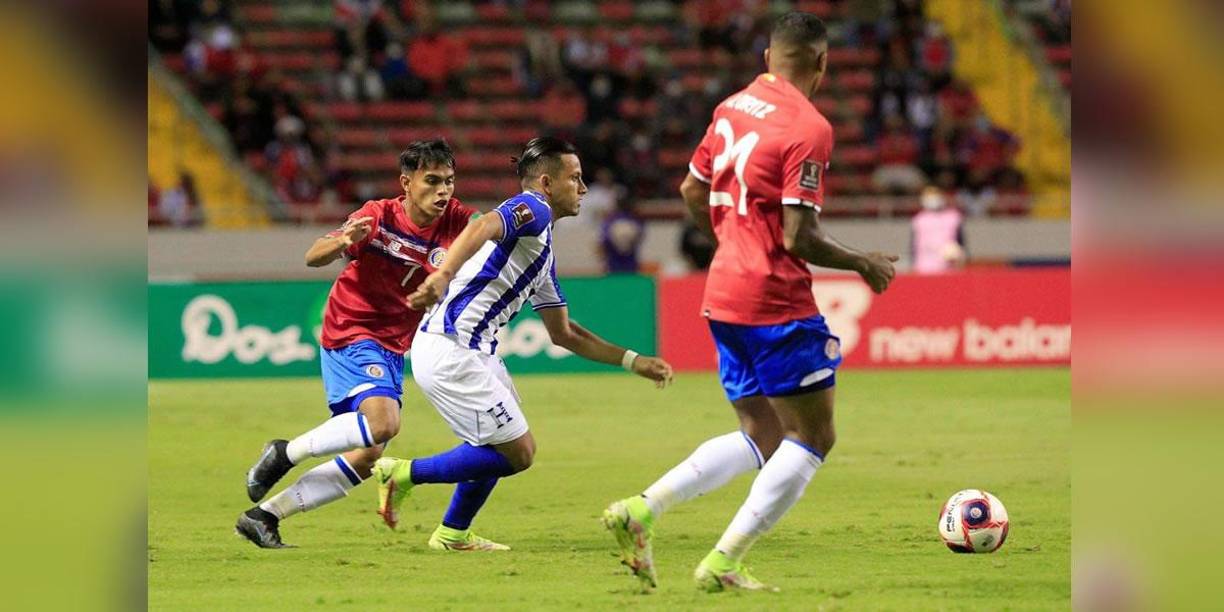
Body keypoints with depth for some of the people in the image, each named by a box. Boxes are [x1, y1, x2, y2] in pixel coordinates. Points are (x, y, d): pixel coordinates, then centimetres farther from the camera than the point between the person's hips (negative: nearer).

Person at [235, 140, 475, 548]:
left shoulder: (455, 222, -4)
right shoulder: (380, 217, -15)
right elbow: (313, 257, -19)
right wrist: (342, 242, -42)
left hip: (392, 351, 7)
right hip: (351, 334, -7)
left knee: (368, 458, 6)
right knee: (383, 421, -31)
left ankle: (264, 515, 14)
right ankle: (286, 453, -11)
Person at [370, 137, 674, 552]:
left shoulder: (543, 252, 22)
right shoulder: (532, 209, -8)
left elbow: (564, 333, 28)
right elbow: (481, 228, -31)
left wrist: (634, 362, 25)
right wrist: (444, 275, -49)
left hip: (476, 352, 11)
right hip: (450, 350, -11)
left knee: (511, 446, 25)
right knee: (516, 453, -6)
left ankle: (453, 534, 30)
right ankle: (404, 474, 0)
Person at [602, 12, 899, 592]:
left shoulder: (732, 108, 8)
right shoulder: (809, 128, -15)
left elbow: (692, 192, 18)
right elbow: (800, 238, -19)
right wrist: (863, 264, -3)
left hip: (722, 297, 8)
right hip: (777, 302, -8)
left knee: (761, 437, 16)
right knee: (813, 437, 2)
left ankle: (639, 510, 3)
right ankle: (723, 563, -4)